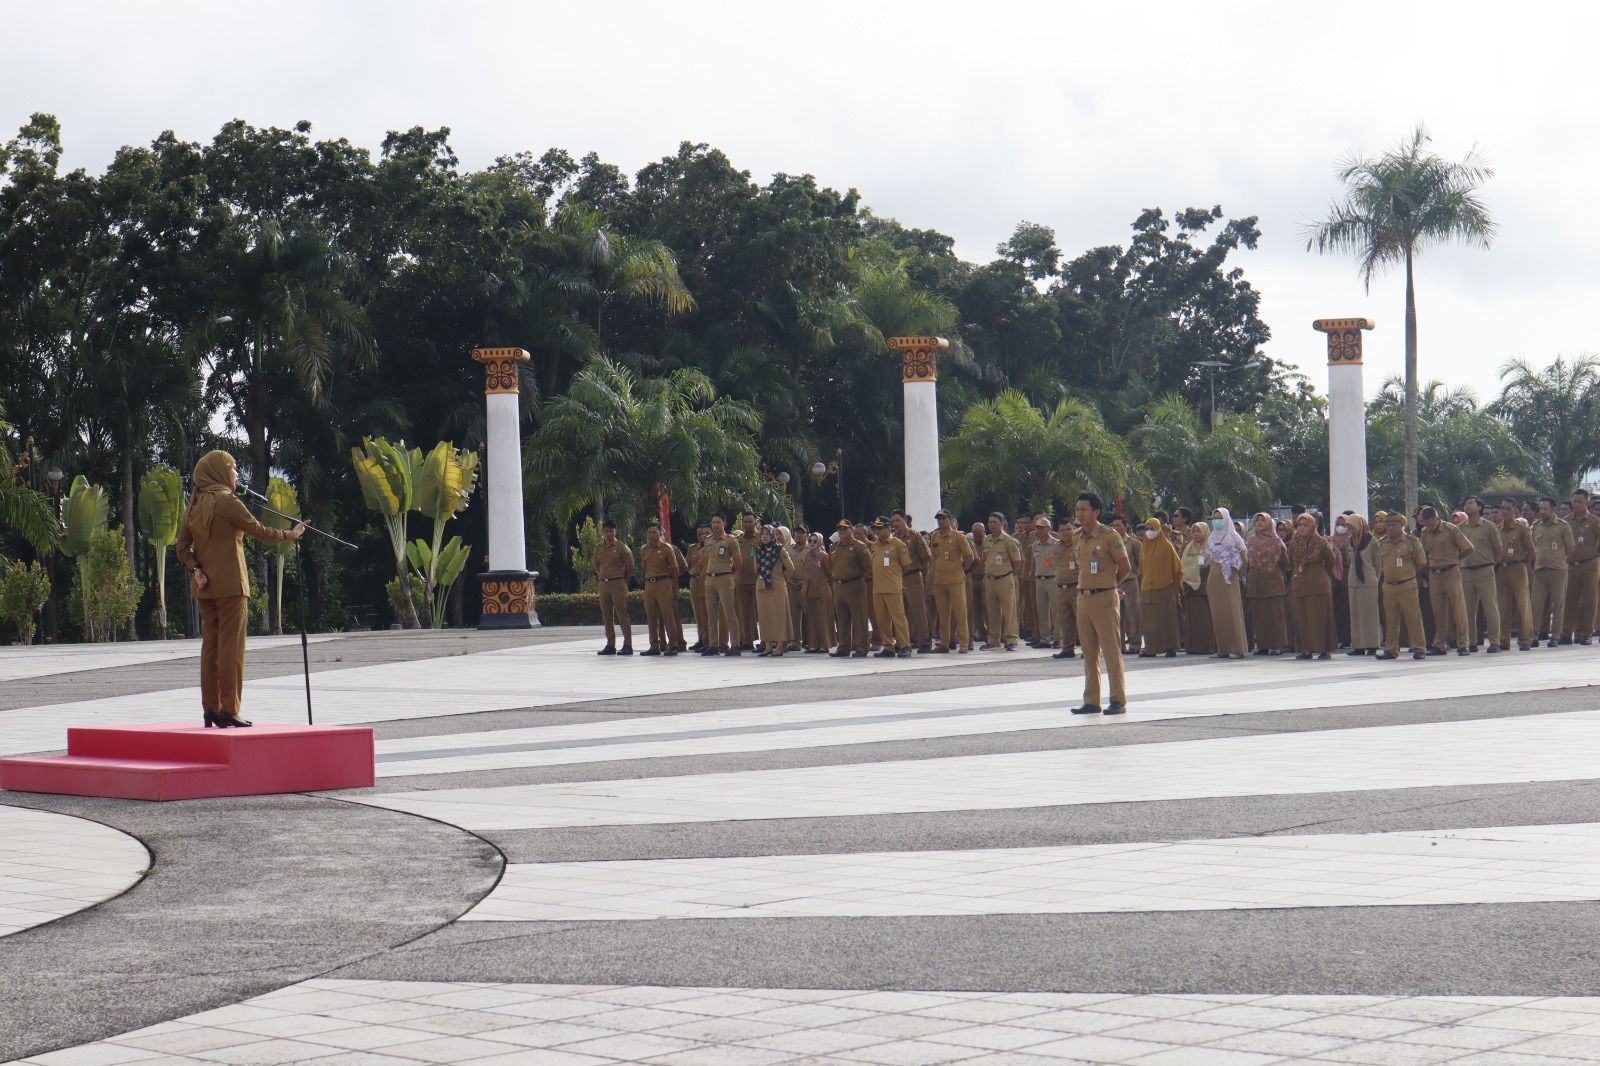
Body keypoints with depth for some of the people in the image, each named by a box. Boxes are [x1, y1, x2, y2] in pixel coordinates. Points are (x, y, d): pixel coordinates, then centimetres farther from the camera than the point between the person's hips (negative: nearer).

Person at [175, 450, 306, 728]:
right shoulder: (227, 501, -11)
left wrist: (195, 568, -1)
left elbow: (183, 546, 10)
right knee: (231, 646, -5)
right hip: (230, 585, -7)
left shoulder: (195, 504, 12)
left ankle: (210, 708, 10)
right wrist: (292, 534, 7)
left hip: (205, 587, 7)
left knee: (210, 645, 9)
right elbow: (260, 532, -7)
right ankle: (229, 708, -7)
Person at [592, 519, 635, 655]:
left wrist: (622, 580, 7)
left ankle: (627, 645, -8)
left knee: (622, 615, -8)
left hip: (618, 584, -6)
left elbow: (629, 567, -1)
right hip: (603, 584, 6)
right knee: (607, 616, 7)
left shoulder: (621, 547, -5)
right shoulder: (598, 548, 10)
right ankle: (610, 645, 12)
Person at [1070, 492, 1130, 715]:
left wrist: (1107, 586, 7)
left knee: (1111, 650, -5)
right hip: (1083, 598, 7)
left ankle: (1118, 700, -2)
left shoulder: (1109, 536, -10)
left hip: (1105, 598, -7)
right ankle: (1091, 701, 13)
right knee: (1089, 653, 9)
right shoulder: (1076, 539, 10)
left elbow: (1124, 567, -4)